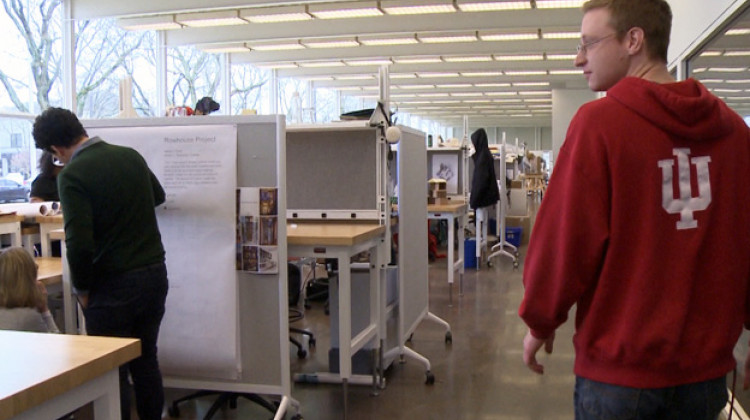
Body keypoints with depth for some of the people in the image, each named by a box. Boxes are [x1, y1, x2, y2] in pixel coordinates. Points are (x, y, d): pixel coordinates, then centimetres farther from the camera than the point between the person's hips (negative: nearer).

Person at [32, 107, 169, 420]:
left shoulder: (72, 175, -14)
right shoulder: (131, 156, 4)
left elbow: (79, 243, -20)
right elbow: (158, 196, 23)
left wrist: (82, 289, -6)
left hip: (114, 285, -6)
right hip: (155, 274, 6)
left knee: (112, 371, 8)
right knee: (146, 360, 19)